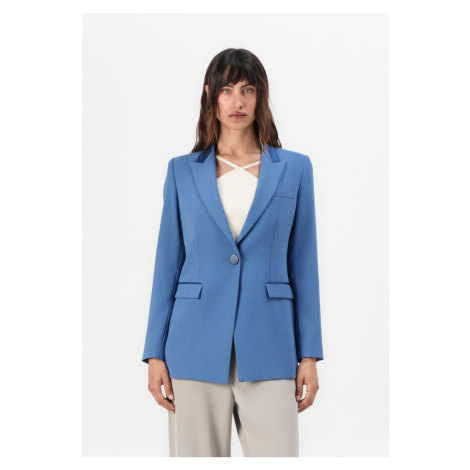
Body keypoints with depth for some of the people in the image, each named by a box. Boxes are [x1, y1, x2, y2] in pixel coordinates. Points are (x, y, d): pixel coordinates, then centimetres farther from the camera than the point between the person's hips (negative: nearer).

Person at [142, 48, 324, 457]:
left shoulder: (294, 169, 7)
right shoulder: (182, 171, 8)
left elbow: (304, 264, 7)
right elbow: (168, 265, 8)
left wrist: (309, 354, 2)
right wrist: (155, 354, 3)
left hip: (268, 350, 0)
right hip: (197, 346, 1)